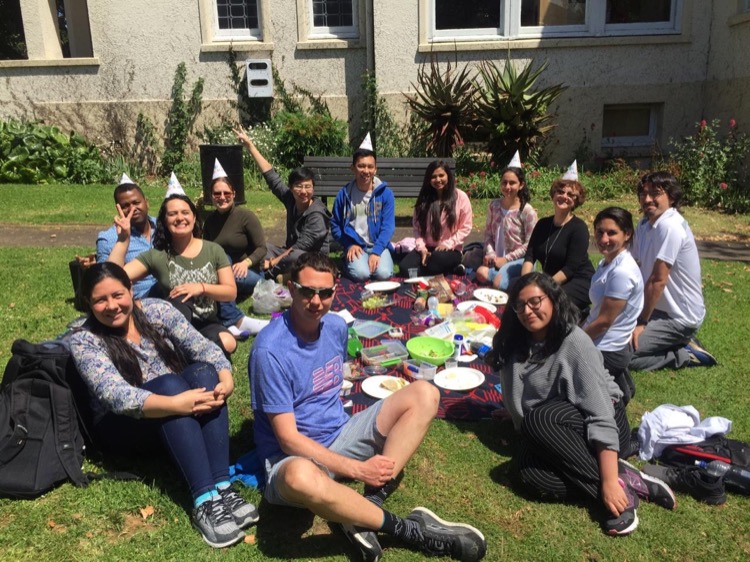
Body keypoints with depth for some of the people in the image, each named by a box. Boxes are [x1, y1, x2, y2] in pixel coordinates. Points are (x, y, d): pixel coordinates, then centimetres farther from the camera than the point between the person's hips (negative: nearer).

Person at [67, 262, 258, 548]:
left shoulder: (157, 310, -3)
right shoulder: (84, 341, -12)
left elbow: (204, 348, -10)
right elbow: (115, 395, -27)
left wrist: (225, 378, -32)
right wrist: (175, 404, -42)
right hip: (122, 427, -3)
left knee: (204, 372, -28)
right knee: (168, 382, -34)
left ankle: (222, 488, -36)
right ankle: (204, 501, -43)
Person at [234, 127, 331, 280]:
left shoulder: (316, 215, -19)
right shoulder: (290, 199, -2)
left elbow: (300, 247, -23)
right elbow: (271, 175, -2)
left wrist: (273, 262, -22)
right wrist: (249, 145, -2)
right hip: (290, 253, 7)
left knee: (295, 257, -38)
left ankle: (272, 271, -15)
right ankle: (276, 274, -25)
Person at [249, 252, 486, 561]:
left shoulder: (336, 326, 0)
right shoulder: (271, 349, -21)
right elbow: (288, 438, -21)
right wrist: (357, 469, -23)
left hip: (340, 435, 7)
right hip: (294, 456, -7)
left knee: (424, 394, -9)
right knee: (301, 477, -45)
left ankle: (365, 510, -22)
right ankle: (406, 528, -21)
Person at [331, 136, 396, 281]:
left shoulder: (385, 193, -2)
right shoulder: (344, 194, 1)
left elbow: (388, 226, -6)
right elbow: (335, 225, 6)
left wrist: (376, 251, -17)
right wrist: (349, 245, -8)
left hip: (379, 245, 0)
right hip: (355, 246, 0)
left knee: (384, 273, -26)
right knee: (360, 274, -27)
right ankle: (349, 262, 7)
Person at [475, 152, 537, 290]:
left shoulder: (527, 211, -11)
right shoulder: (494, 205, 4)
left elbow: (530, 245, -11)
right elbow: (488, 233, 9)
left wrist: (506, 259, -15)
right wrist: (490, 254, -8)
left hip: (518, 261, -4)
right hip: (497, 259, 4)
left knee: (498, 283, -30)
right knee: (481, 274, -26)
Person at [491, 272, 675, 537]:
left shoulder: (574, 342, -19)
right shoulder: (517, 344, 2)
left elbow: (601, 414, -26)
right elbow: (516, 401, 10)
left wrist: (609, 481, -31)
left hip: (603, 423, -5)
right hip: (557, 437, 5)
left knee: (539, 420, -34)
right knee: (528, 468, -29)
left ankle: (619, 484, -22)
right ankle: (630, 481, -18)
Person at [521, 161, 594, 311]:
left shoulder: (579, 228, -10)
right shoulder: (543, 224, 9)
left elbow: (570, 268, -17)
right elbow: (529, 257, 0)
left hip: (580, 283, -7)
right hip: (550, 281, 7)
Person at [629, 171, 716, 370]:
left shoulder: (670, 226, -22)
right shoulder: (645, 224, 6)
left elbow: (658, 280, -21)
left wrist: (642, 322, -15)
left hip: (679, 317, -9)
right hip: (660, 309, 9)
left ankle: (685, 355, 0)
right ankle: (680, 344, 14)